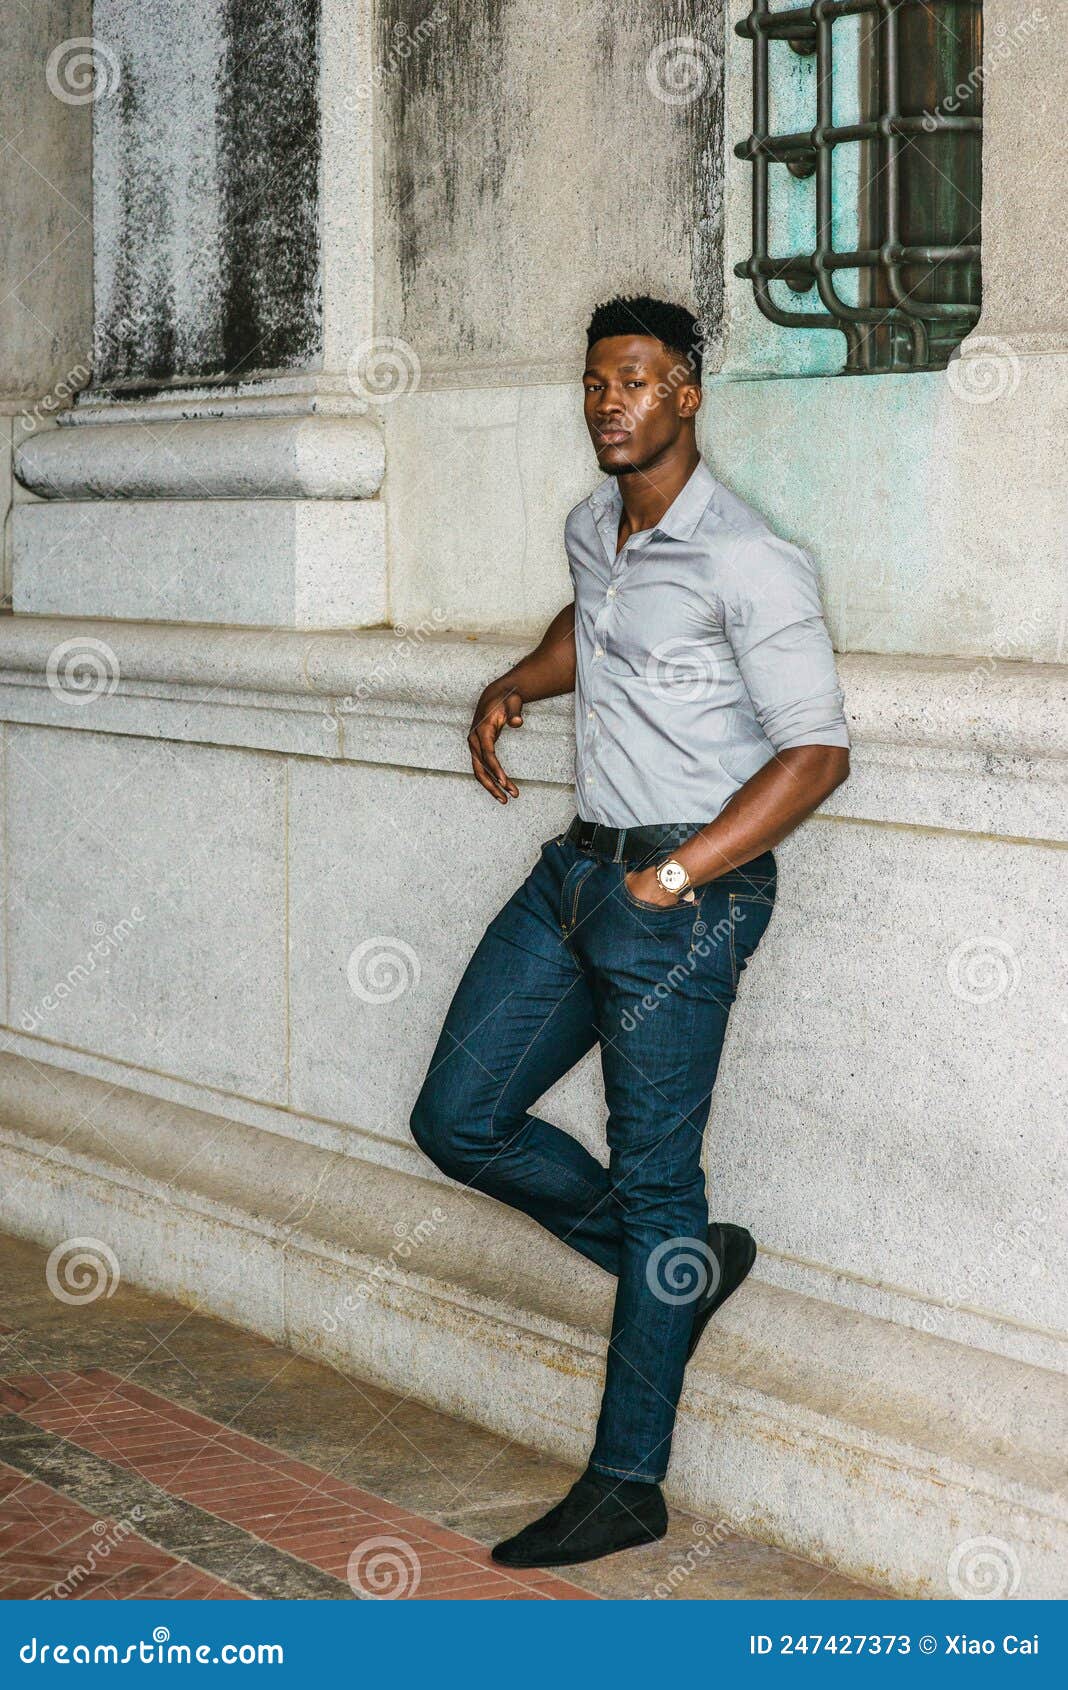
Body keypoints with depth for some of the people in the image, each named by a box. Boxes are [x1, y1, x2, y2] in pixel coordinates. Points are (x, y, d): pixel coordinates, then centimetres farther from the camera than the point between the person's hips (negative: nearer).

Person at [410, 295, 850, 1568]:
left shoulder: (749, 563, -14)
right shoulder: (591, 530, 12)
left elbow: (817, 752, -16)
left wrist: (678, 875, -20)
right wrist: (511, 689, 18)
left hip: (687, 894, -8)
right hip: (578, 866, 8)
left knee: (653, 1183, -2)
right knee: (459, 1122, 7)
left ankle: (627, 1484, 8)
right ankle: (682, 1265, 25)